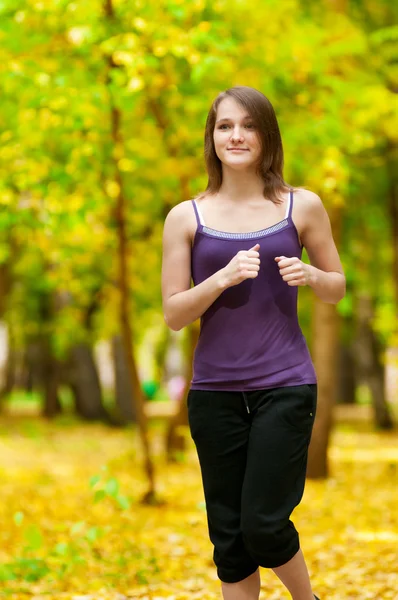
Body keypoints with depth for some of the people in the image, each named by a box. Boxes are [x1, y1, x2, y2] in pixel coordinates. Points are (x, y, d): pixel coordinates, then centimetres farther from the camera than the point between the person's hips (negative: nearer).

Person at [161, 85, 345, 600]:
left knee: (263, 524, -7)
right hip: (215, 391, 2)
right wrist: (224, 277, -17)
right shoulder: (186, 218, 2)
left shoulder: (302, 207, 2)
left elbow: (337, 288, 12)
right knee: (229, 535, 6)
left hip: (285, 386, -1)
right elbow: (173, 314, 1)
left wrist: (310, 276, -11)